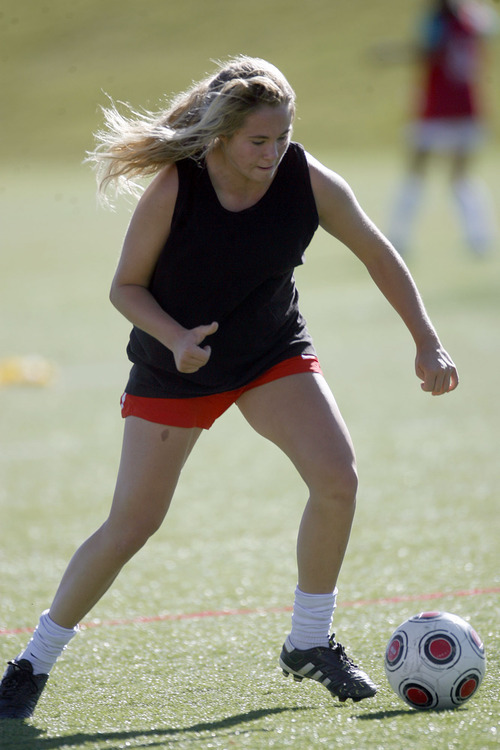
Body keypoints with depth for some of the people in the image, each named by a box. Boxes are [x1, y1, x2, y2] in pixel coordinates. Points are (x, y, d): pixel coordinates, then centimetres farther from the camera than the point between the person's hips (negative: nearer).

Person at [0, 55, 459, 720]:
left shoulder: (308, 180, -17)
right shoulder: (174, 190, -24)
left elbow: (377, 254, -2)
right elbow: (126, 286, -12)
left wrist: (427, 342, -5)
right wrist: (176, 338, -30)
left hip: (274, 353, 3)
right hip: (175, 365, -3)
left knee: (337, 477, -19)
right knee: (131, 523, -6)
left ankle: (309, 642, 1)